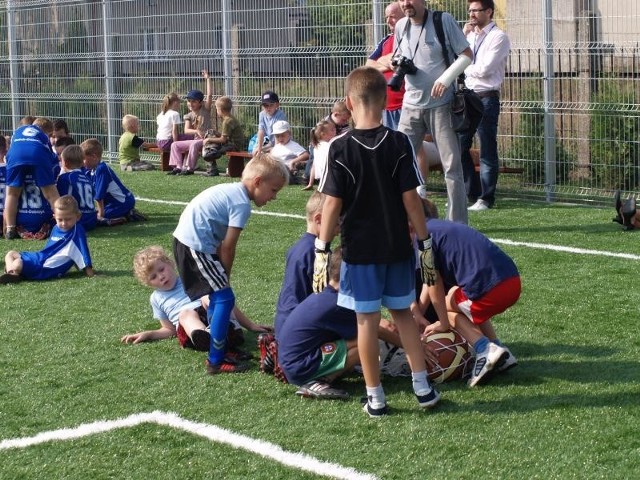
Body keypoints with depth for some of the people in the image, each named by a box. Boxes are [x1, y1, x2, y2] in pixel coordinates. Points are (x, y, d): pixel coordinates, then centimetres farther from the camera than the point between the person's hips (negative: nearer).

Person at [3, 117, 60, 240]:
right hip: (39, 155, -1)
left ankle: (10, 229, 4)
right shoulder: (44, 136, 37)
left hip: (15, 154, 1)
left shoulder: (18, 130, 42)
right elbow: (53, 158, 32)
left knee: (12, 193, 11)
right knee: (51, 192, 6)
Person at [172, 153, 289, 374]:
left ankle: (218, 346, 32)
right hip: (196, 245, -10)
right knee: (224, 298, -7)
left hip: (184, 239, 10)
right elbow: (228, 247, -11)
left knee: (217, 294, 21)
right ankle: (216, 361, -4)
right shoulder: (242, 203, -13)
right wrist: (225, 275, 3)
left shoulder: (230, 190, 16)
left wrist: (222, 276, 16)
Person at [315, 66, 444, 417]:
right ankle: (422, 386, 18)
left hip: (359, 250, -2)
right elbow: (410, 198, -6)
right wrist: (425, 243, 2)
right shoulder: (399, 144, -7)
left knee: (367, 320, 5)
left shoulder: (339, 148, -11)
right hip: (397, 247, 2)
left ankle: (375, 397, 11)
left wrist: (321, 250, -4)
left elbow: (332, 204, -11)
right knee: (402, 313, 17)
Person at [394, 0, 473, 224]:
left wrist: (446, 78, -20)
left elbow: (467, 55, -6)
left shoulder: (443, 20, -7)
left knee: (452, 165, -1)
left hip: (441, 104, -4)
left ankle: (458, 223, 5)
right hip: (411, 105, 4)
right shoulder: (401, 26, 6)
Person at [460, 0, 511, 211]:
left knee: (487, 151, 0)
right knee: (460, 147, 7)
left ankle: (486, 198, 7)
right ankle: (471, 192, 19)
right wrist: (463, 36, 1)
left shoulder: (498, 37, -7)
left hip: (486, 98, -7)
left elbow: (484, 69, -16)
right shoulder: (470, 35, 15)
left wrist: (464, 68, 0)